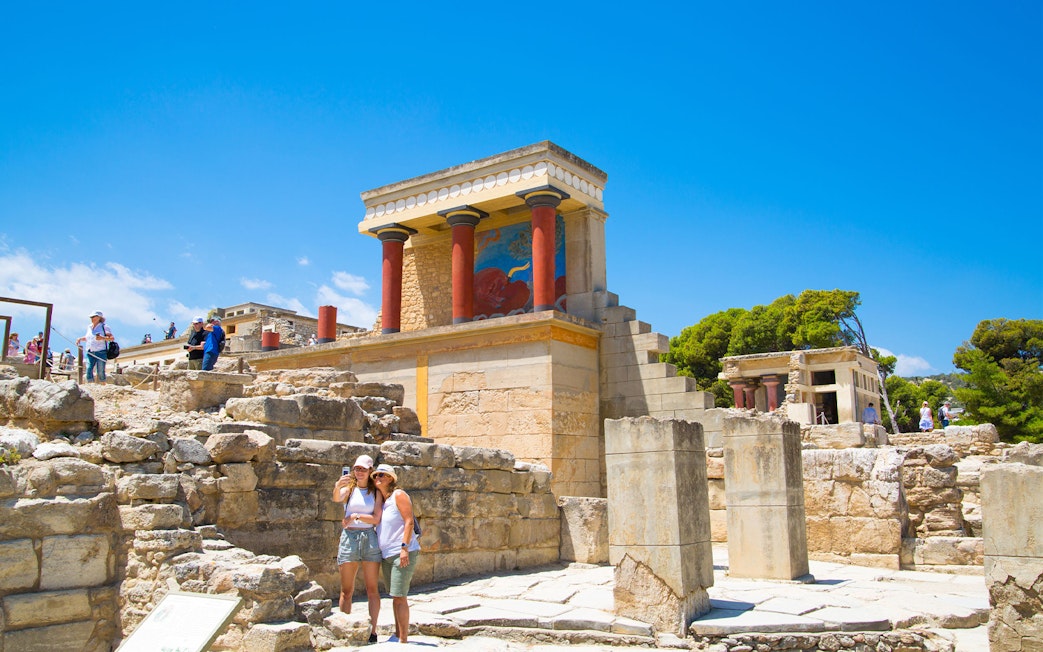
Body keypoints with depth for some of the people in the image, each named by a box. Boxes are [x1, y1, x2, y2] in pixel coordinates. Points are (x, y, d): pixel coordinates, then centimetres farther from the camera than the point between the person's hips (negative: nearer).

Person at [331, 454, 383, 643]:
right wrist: (337, 486, -37)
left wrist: (356, 516, -10)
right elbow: (336, 499, -17)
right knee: (346, 590, 5)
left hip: (369, 538, 0)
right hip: (349, 537, 1)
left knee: (372, 589, 2)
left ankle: (372, 631, 6)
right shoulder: (349, 489, 6)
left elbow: (376, 518, -2)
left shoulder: (376, 492, 6)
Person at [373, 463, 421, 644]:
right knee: (394, 597, 14)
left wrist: (404, 547, -21)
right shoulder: (380, 499, 16)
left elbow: (409, 521, -14)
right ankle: (397, 635, 22)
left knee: (399, 597, -8)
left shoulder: (399, 495, -7)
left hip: (402, 554, -8)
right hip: (387, 555, 8)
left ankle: (403, 640, -3)